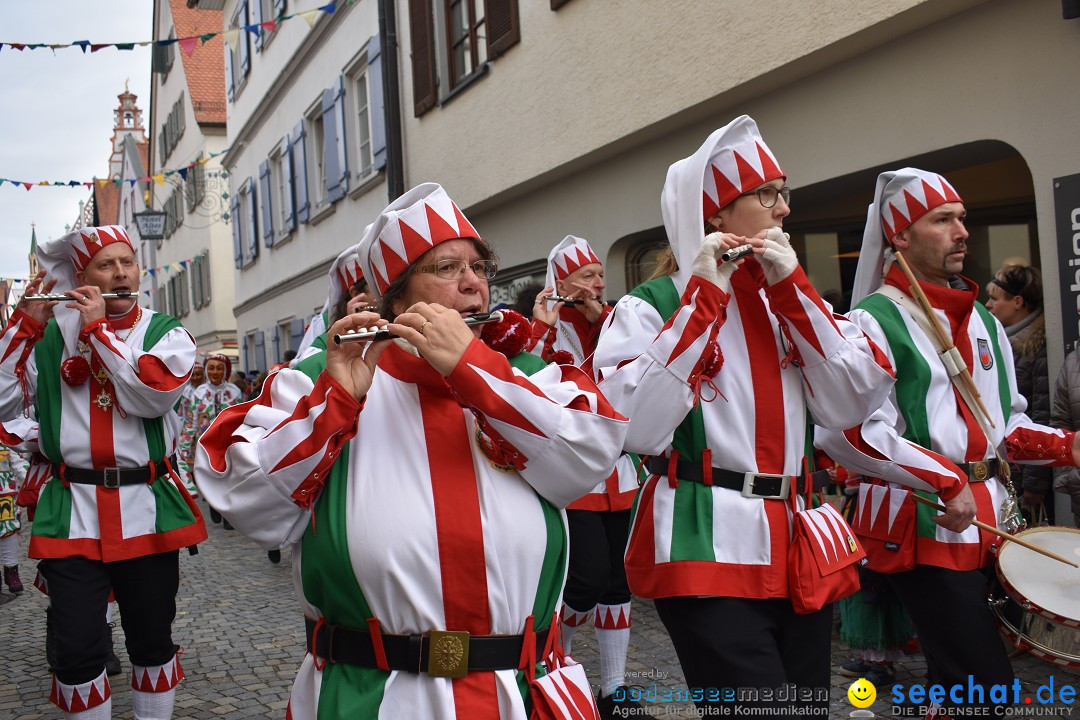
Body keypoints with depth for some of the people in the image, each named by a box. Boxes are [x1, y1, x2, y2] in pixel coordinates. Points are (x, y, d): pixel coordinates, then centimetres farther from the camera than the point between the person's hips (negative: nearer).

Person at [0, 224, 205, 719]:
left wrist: (98, 327, -13)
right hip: (71, 511, 0)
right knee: (78, 650, 1)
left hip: (148, 510, 0)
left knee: (152, 639, 12)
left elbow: (152, 394, -17)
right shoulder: (50, 336, 5)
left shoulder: (167, 333, 1)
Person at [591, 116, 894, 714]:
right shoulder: (650, 306, -5)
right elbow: (638, 429, -21)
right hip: (707, 552, -6)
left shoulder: (786, 300, 13)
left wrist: (792, 288, -5)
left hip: (796, 550, 7)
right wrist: (702, 296, -18)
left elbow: (850, 405, 1)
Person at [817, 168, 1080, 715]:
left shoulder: (980, 318, 15)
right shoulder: (873, 321, -10)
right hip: (921, 525, -8)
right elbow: (853, 431, -22)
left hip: (991, 518, 8)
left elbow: (1008, 421, 21)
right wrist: (948, 481, -23)